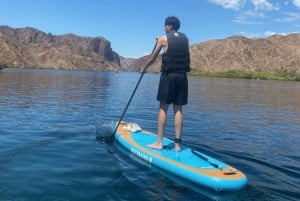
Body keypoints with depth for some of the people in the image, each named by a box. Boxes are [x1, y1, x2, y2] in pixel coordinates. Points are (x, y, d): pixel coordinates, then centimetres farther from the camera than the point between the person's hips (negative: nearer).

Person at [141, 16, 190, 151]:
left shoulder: (163, 38, 0)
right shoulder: (185, 38, 12)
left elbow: (152, 58, 5)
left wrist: (144, 69, 21)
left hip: (168, 75, -4)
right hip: (182, 76, 4)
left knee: (163, 108, 1)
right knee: (178, 109, 5)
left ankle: (159, 142, 1)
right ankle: (177, 143, 6)